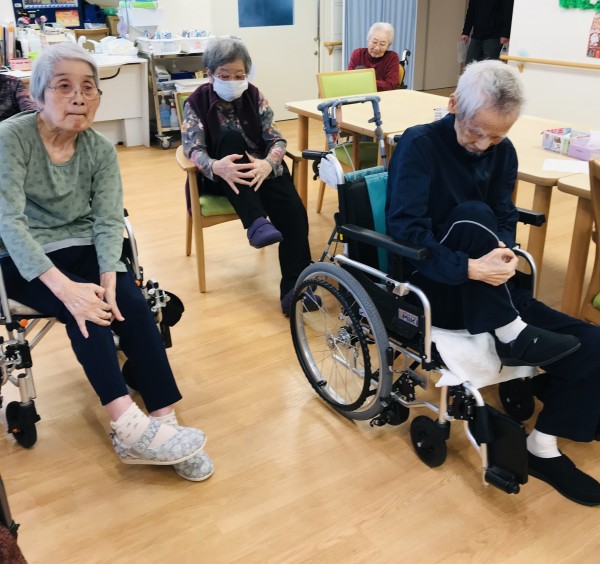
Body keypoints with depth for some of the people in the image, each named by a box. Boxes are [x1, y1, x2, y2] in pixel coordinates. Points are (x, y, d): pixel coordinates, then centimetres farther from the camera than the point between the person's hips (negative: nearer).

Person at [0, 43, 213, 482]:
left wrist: (107, 278, -29)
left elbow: (109, 221, -9)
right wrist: (65, 286, -36)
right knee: (84, 310, -30)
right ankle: (131, 426, -34)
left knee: (131, 303, -24)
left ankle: (164, 423, -22)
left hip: (82, 250, 3)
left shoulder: (101, 149, -1)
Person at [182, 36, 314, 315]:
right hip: (217, 177, -1)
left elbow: (277, 139, -6)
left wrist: (268, 163, -31)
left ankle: (294, 285, -26)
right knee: (230, 137, -34)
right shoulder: (196, 102, -4)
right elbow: (193, 149, -18)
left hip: (258, 168, 2)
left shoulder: (254, 96, 2)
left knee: (293, 210, -27)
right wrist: (216, 166, -42)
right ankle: (256, 223, -42)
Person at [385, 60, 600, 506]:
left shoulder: (503, 152, 5)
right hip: (432, 287, -6)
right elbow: (406, 232, -23)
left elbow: (505, 216, 7)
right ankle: (511, 335, -22)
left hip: (483, 292, 6)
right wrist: (470, 267, -35)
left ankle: (543, 448, 7)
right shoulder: (419, 145, -14)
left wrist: (504, 249, -17)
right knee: (472, 217, -34)